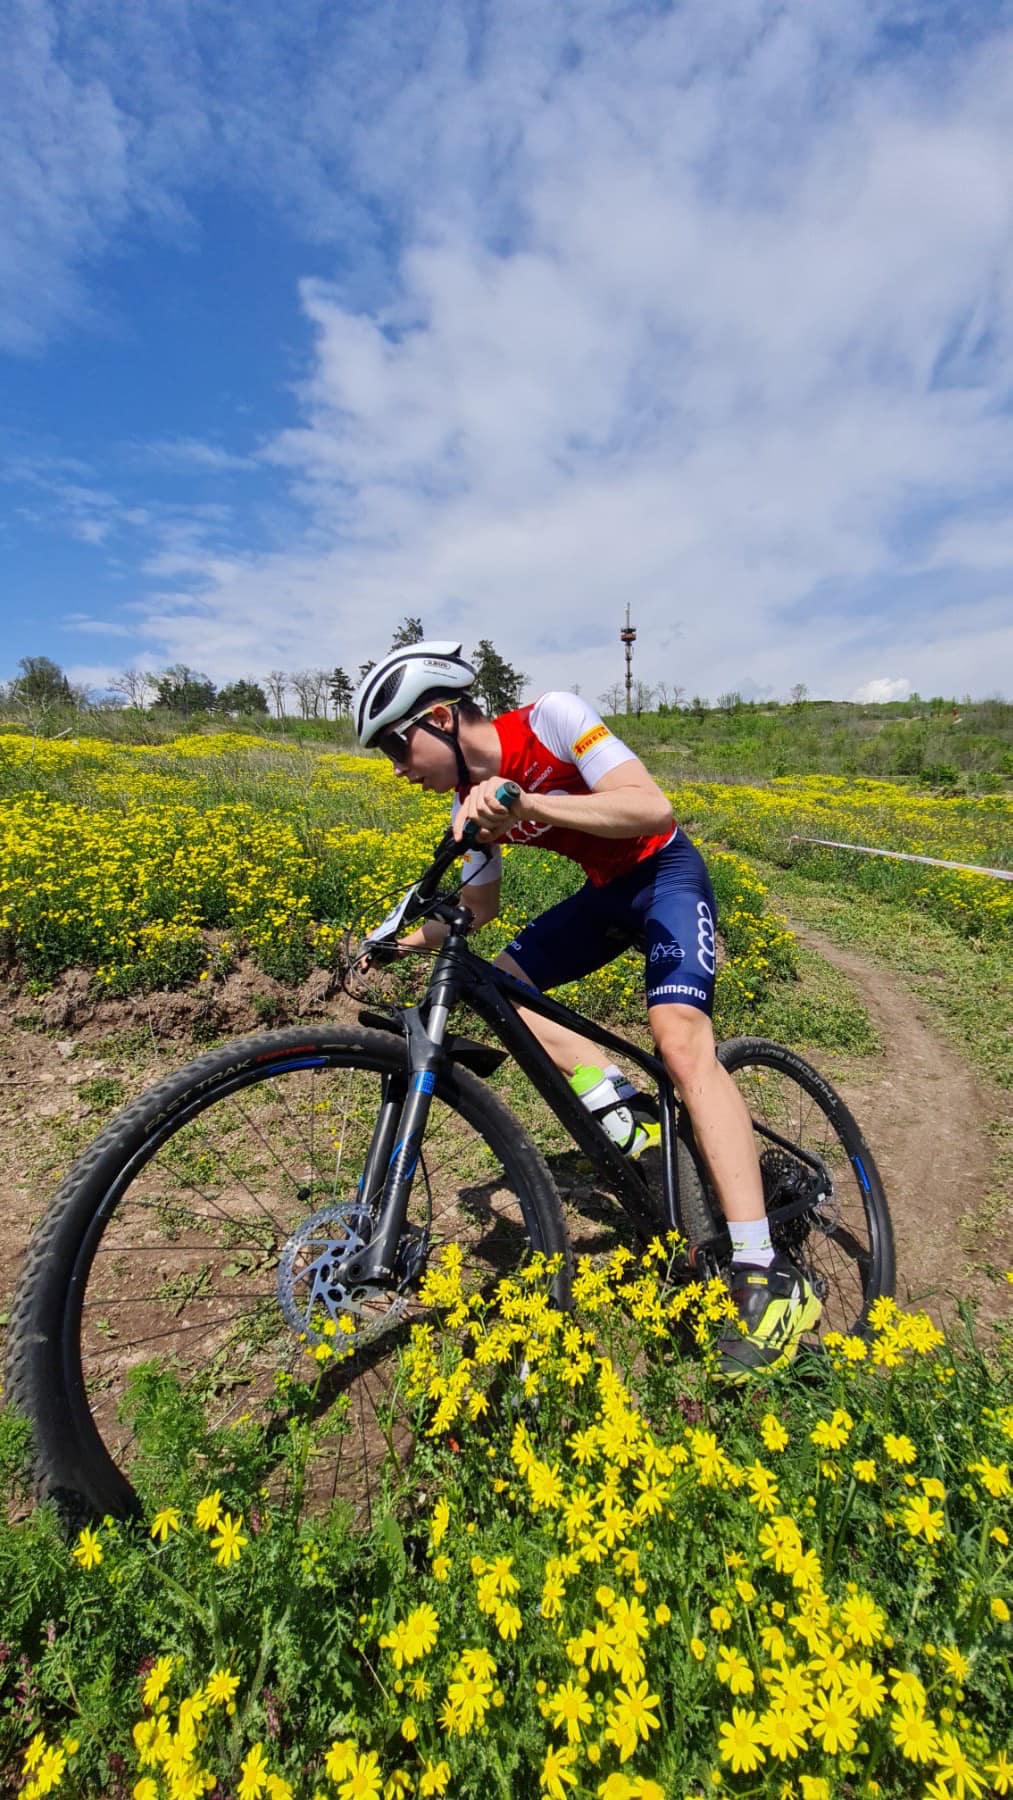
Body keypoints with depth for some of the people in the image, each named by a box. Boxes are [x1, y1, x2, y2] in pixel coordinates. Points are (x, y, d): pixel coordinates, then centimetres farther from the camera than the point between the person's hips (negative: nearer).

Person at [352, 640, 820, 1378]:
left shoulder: (552, 718, -21)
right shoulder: (473, 795, -1)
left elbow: (652, 808, -32)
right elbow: (480, 907, 9)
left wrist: (525, 802, -40)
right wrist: (403, 940, -1)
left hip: (667, 874, -7)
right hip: (604, 893, 7)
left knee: (680, 1038, -27)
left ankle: (770, 1278, -17)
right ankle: (621, 1106, -8)